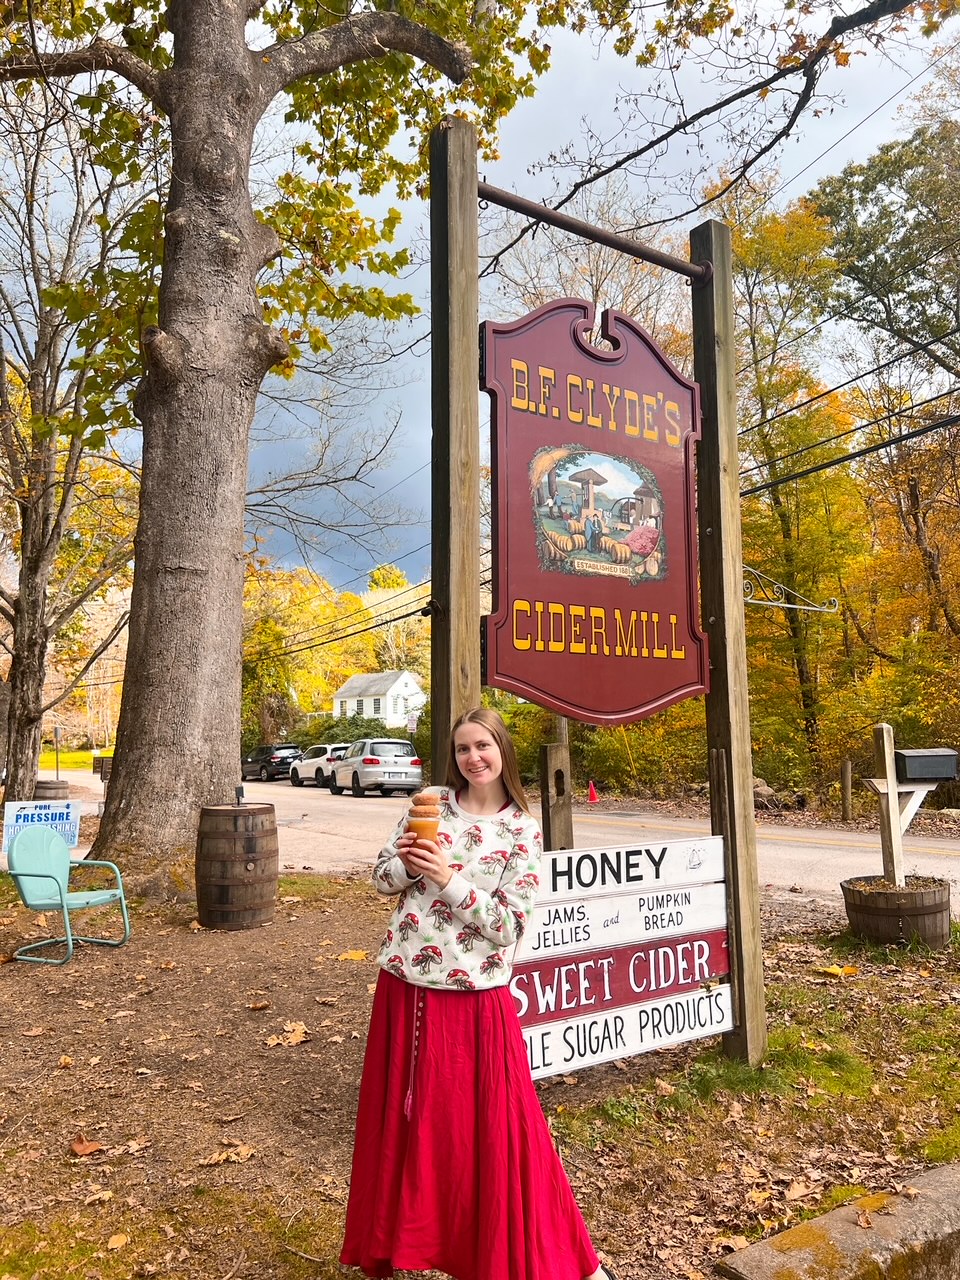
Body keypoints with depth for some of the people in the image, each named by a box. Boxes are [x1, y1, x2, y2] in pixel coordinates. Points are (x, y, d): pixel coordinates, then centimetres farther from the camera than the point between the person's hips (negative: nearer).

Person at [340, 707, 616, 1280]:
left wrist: (449, 878, -18)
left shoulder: (524, 831, -6)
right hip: (405, 987, 3)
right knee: (405, 1120, 16)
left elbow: (509, 925, -11)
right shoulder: (433, 803, 3)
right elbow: (384, 876, 7)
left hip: (475, 996, -3)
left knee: (496, 1128, 6)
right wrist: (409, 863, -14)